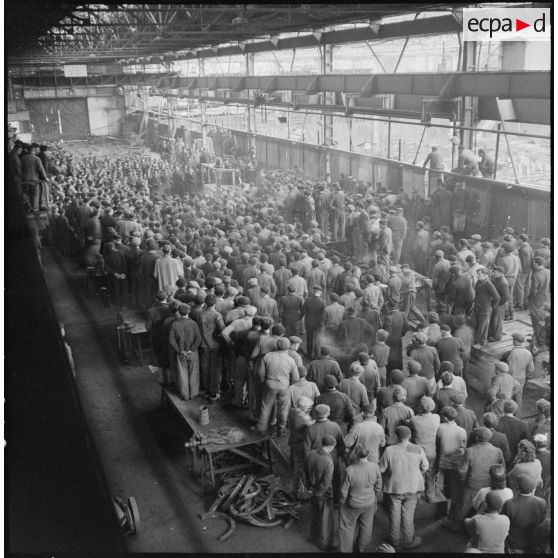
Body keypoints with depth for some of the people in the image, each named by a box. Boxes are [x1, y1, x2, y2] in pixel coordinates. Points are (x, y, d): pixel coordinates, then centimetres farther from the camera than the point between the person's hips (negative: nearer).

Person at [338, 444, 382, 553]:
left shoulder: (350, 470, -33)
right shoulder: (375, 467, -22)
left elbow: (344, 490, -19)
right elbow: (378, 487, -5)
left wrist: (342, 502, 2)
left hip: (353, 504, -3)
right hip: (370, 503, 4)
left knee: (347, 527, 20)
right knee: (366, 526, 27)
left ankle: (346, 550, 34)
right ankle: (361, 549, 46)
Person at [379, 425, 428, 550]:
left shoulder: (389, 450, -18)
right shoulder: (418, 450, -15)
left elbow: (381, 469, -10)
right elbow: (425, 467, -3)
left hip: (394, 487, 0)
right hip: (412, 488, 0)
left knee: (394, 514, 16)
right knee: (408, 515, 15)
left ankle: (394, 541, 32)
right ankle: (408, 542, 28)